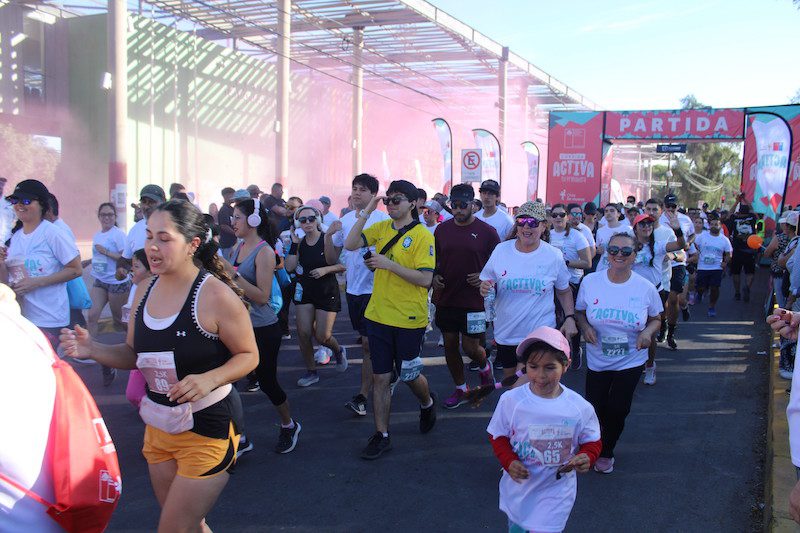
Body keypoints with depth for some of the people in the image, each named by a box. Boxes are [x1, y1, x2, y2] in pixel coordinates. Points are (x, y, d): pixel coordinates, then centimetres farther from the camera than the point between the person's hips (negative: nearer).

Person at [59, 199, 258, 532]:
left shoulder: (215, 295, -19)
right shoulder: (145, 292, 2)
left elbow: (248, 355, -11)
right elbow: (134, 355, 12)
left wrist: (209, 380, -28)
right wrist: (91, 349, -5)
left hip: (208, 429, -7)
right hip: (158, 426, 7)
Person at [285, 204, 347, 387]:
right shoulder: (299, 242, 0)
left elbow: (343, 265, -10)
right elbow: (289, 267, -9)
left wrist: (325, 269, -24)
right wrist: (294, 243, -12)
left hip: (327, 291, -4)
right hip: (305, 291, 4)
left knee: (322, 336, -3)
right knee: (303, 333, -1)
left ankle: (338, 350, 33)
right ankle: (311, 371, 17)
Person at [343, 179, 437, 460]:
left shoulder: (422, 236, -12)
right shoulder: (381, 228, 4)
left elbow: (425, 279, -19)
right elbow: (350, 244, -6)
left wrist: (389, 264, -23)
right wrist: (366, 212, -11)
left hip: (410, 319, -4)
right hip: (379, 316, 4)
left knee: (409, 375, 12)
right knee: (380, 377, 9)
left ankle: (427, 403, 45)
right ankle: (381, 435, 20)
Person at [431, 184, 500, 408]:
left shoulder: (486, 231, -5)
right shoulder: (442, 229, 4)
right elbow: (433, 261, 15)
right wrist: (434, 277, -4)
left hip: (474, 300, -4)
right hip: (446, 299, 4)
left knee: (471, 348, -2)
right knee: (450, 345, 9)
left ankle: (485, 366, 33)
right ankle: (460, 389, 27)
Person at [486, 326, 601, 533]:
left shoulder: (580, 408, -14)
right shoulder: (510, 400, -14)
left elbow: (591, 441, 0)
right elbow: (498, 436, -2)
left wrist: (587, 457, -21)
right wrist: (509, 462, -19)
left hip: (556, 493, -2)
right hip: (518, 488, 2)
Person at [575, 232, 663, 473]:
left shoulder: (645, 288, -10)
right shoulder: (590, 282, -10)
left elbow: (656, 319, 4)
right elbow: (579, 311, 4)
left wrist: (648, 331, -17)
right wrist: (584, 326, -17)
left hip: (630, 361, 0)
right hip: (596, 360, 1)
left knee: (617, 410, 5)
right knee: (594, 408, 8)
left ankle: (606, 452, 34)